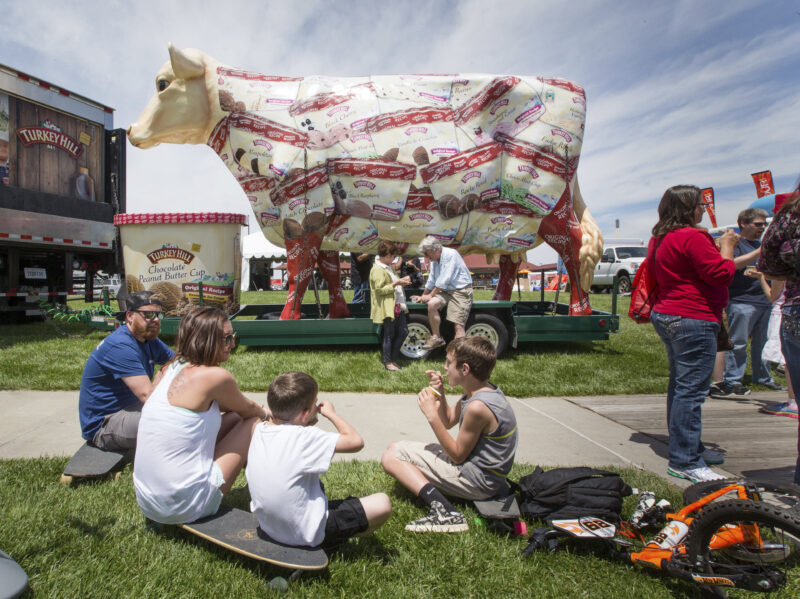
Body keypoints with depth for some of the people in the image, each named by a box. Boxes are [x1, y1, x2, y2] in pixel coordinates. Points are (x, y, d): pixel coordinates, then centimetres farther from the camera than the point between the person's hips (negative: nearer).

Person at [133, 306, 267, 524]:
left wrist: (255, 410, 20)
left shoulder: (172, 368, 5)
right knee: (255, 423, 4)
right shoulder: (216, 376, -17)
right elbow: (248, 410, 5)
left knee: (234, 418, 15)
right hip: (183, 508, -8)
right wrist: (264, 414, 25)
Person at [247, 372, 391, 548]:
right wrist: (330, 413, -7)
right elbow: (356, 441, -22)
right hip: (305, 534, -8)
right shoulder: (305, 437, -26)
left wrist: (308, 422, 5)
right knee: (382, 503, -8)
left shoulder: (260, 430, -5)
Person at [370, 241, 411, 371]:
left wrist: (401, 281, 11)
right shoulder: (377, 270, -14)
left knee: (403, 332, 11)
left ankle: (393, 358, 23)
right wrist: (396, 284, -19)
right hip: (388, 308, -10)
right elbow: (379, 289, -20)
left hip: (398, 306, 10)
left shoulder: (389, 267, 18)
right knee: (389, 335, 0)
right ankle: (387, 362, 13)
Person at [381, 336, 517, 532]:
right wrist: (439, 393, -3)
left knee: (391, 457, -11)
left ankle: (445, 512, -24)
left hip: (477, 480, -10)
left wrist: (432, 416, -18)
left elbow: (458, 456, -18)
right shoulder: (482, 390, 2)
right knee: (395, 449, 14)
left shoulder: (477, 406, -27)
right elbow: (448, 422, 14)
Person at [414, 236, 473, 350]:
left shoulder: (451, 255, -15)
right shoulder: (434, 260, 11)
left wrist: (430, 295, -10)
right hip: (446, 291, 7)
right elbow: (431, 281, 22)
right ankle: (436, 337, -9)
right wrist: (423, 296, 22)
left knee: (459, 325, -13)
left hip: (461, 290, -7)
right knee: (431, 304, -21)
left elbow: (444, 281, -17)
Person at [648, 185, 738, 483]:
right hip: (693, 319, -11)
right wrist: (727, 247, 0)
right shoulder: (692, 237, -15)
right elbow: (721, 274, -15)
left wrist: (716, 247, 18)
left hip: (666, 315, 11)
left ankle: (689, 448, 29)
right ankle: (684, 461, -4)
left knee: (680, 386, 16)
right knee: (691, 390, -8)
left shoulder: (660, 239, 15)